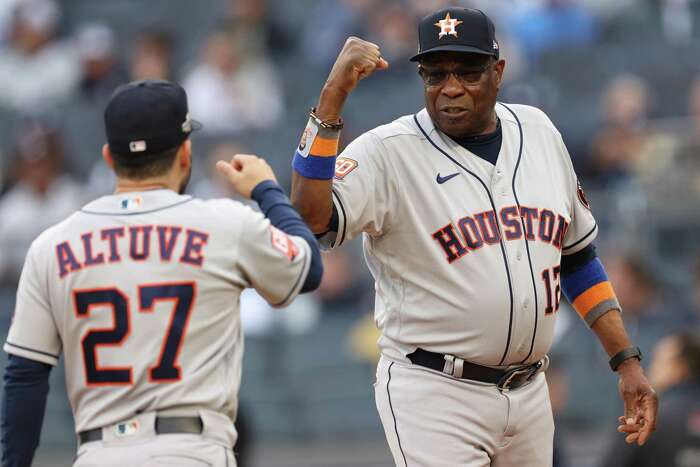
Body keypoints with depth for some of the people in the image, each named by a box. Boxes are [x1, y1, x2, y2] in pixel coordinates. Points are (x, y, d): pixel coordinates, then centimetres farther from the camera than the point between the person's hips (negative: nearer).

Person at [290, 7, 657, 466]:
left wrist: (627, 360, 11)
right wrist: (332, 98, -29)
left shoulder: (537, 131, 8)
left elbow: (578, 256, 17)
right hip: (433, 395, -6)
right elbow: (310, 219, -26)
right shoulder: (388, 152, -9)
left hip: (529, 392, 6)